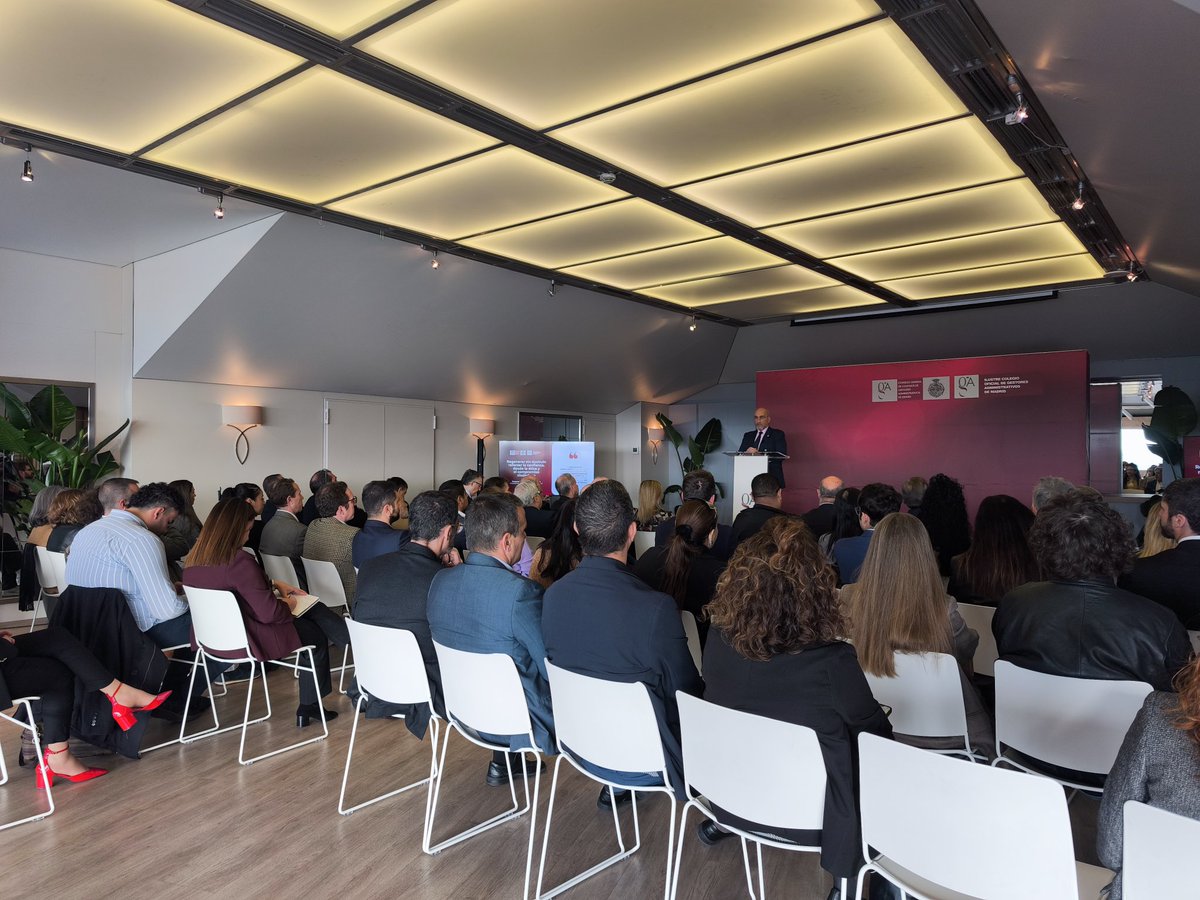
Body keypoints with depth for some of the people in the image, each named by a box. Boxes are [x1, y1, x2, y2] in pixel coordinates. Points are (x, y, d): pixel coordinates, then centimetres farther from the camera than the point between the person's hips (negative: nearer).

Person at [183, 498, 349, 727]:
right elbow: (270, 612, -25)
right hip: (246, 640, -9)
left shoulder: (195, 559, -1)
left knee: (314, 609, 17)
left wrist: (276, 585, 14)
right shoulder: (239, 562, -29)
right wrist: (287, 604, -5)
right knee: (317, 636, 15)